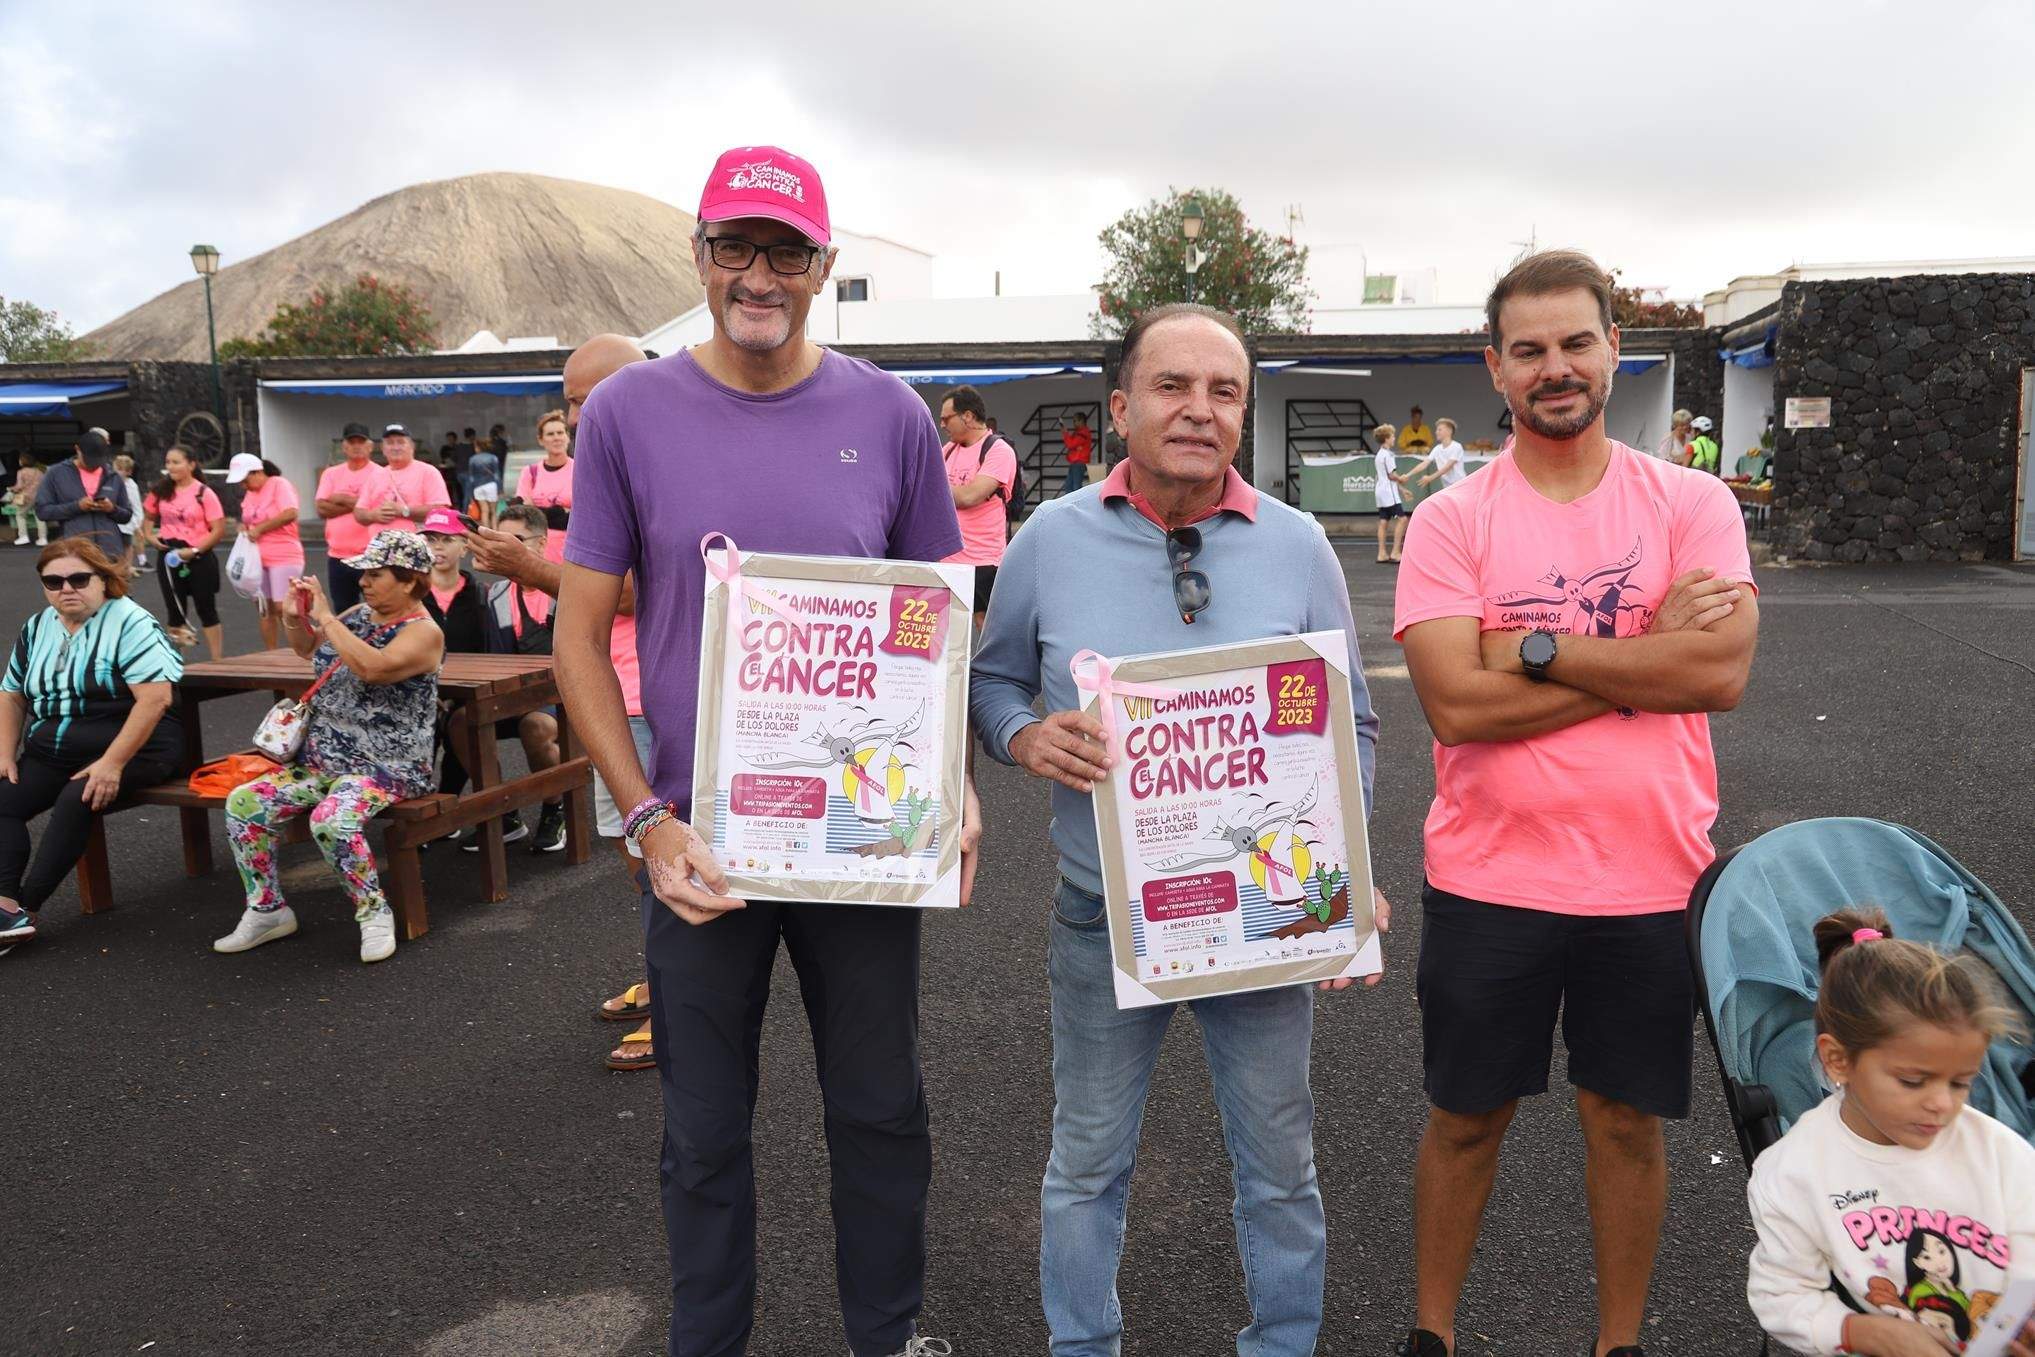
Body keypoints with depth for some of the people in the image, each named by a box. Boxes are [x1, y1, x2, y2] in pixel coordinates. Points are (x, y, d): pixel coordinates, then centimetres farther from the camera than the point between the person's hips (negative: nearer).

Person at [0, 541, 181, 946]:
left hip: (130, 749, -7)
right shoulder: (36, 629, 12)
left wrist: (111, 764, -25)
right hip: (51, 753, 7)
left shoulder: (130, 623, -11)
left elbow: (156, 698, -21)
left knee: (75, 801, -31)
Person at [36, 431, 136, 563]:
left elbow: (127, 516, 15)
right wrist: (76, 506, -13)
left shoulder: (114, 477, 12)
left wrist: (113, 509, -8)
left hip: (111, 553, 2)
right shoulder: (56, 474, 5)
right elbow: (42, 510, 1)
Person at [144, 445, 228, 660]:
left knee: (206, 610, 4)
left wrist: (194, 550, -18)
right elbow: (149, 517, 20)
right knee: (174, 611, 9)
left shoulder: (204, 493, -8)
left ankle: (217, 662, 10)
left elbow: (219, 530, -12)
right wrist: (150, 536, 0)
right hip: (169, 556, 4)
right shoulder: (161, 491, 5)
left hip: (198, 558, -4)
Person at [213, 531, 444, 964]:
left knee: (332, 820, -34)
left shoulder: (423, 632, -12)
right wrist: (296, 615, 6)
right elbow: (306, 647, 27)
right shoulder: (359, 614, 11)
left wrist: (326, 617, -22)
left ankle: (374, 913, -13)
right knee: (243, 803, -7)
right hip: (322, 758, 8)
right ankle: (267, 910, 6)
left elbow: (373, 667, -31)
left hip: (387, 766, -8)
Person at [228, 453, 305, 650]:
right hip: (258, 559, 7)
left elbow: (290, 514, -22)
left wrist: (259, 528, -17)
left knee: (282, 608, -11)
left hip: (284, 557, -7)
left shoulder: (279, 484, -8)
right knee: (265, 608, 7)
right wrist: (245, 527, 3)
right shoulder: (249, 493, 15)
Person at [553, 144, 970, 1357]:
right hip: (705, 843, 0)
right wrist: (648, 819, -11)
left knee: (882, 1115, 17)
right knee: (707, 1133, 16)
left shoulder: (892, 417, -2)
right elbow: (582, 634, -2)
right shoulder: (628, 413, -4)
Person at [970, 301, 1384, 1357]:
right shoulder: (1052, 538, -4)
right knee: (1088, 1161, 15)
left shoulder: (1298, 546, -3)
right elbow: (992, 678, 7)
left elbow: (1349, 725, 4)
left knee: (1279, 1160, 15)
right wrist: (1024, 737, -15)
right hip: (1102, 914, 0)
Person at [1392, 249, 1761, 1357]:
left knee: (1627, 1120, 17)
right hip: (1488, 879, 0)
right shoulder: (1450, 523, -5)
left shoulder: (1693, 505, -2)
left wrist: (1535, 649, -19)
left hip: (1652, 879, 1)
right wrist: (1644, 656, -14)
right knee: (1465, 1118, 15)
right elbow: (1455, 702, -17)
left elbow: (1722, 671, -16)